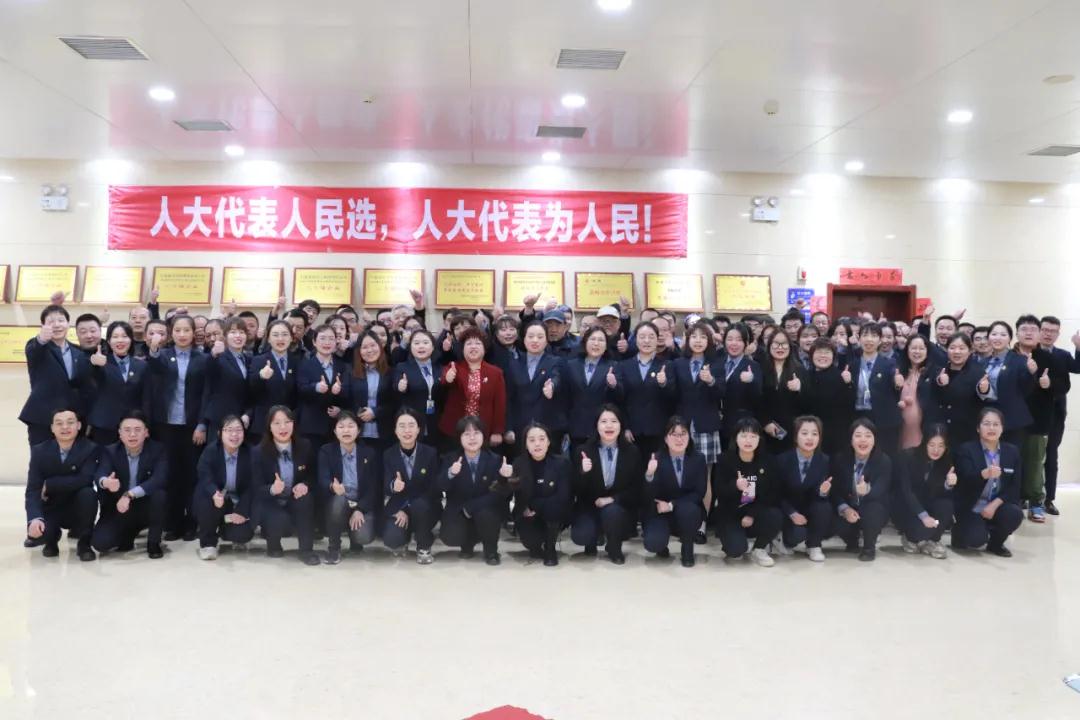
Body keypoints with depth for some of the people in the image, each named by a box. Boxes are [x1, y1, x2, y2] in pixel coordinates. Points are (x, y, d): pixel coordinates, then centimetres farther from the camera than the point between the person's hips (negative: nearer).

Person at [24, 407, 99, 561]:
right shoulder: (40, 451, -8)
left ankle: (84, 543, -9)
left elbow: (84, 480, -28)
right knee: (36, 532, -29)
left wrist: (48, 485, -22)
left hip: (77, 509, -1)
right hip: (50, 509, 1)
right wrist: (35, 518, -31)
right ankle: (52, 539, 13)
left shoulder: (90, 449, -13)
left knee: (87, 494, -34)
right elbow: (32, 490, -14)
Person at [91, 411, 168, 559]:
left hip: (146, 508, -1)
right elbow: (100, 475, -24)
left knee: (158, 494, -33)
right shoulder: (109, 451, -4)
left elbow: (160, 479, -25)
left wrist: (130, 494, -37)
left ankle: (154, 542, -10)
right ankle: (128, 534, 14)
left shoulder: (158, 450, -9)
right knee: (101, 543, -22)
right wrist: (105, 482, -50)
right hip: (118, 509, 1)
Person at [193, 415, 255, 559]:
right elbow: (205, 478, -25)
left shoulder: (250, 453, -11)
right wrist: (215, 494, -49)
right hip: (214, 499, 0)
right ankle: (208, 543, -8)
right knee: (207, 502, -36)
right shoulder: (210, 450, -13)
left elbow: (251, 486, -12)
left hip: (239, 502, 0)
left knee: (244, 533, -25)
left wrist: (242, 511, -24)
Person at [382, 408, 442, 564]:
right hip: (398, 507, 1)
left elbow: (434, 489, -9)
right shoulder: (388, 454, -3)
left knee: (419, 505, -37)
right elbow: (386, 489, -8)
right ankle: (405, 534, 14)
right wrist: (393, 486, -34)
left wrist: (408, 510, -18)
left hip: (425, 507, -1)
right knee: (391, 540, -26)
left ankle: (424, 547, -9)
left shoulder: (430, 453, -7)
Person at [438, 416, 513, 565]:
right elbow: (441, 488, -17)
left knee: (485, 514, -35)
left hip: (486, 510, -1)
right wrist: (450, 474, -36)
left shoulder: (495, 460, -8)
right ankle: (468, 544, 14)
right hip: (458, 512, 1)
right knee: (450, 536, -26)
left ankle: (491, 551, -4)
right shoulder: (450, 459, -3)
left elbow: (500, 494, -13)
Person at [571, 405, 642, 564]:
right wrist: (583, 472, -28)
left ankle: (614, 549, -2)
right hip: (589, 507, 0)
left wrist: (613, 499, -17)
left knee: (611, 512, -35)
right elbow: (577, 490, -7)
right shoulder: (583, 451, -4)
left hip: (620, 507, 0)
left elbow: (636, 489, -2)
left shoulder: (632, 451, -3)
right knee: (580, 536, -28)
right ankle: (593, 539, 13)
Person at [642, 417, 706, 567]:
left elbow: (699, 493, -9)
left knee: (687, 509, -35)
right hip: (660, 513, -1)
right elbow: (648, 498, -19)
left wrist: (672, 505, -20)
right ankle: (661, 544, 12)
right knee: (653, 543, -29)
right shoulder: (656, 459, -11)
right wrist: (649, 475, -39)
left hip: (688, 513, 1)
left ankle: (687, 550, -6)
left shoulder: (698, 459, -5)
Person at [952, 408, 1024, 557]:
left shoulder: (1012, 451, 4)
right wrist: (985, 473, -46)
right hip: (971, 508, -4)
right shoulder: (966, 449, -8)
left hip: (997, 505, 4)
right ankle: (959, 532, 11)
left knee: (1015, 514, -27)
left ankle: (995, 543, 4)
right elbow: (966, 480, -24)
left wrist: (994, 504, -16)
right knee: (976, 539, -28)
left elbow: (1014, 487, 0)